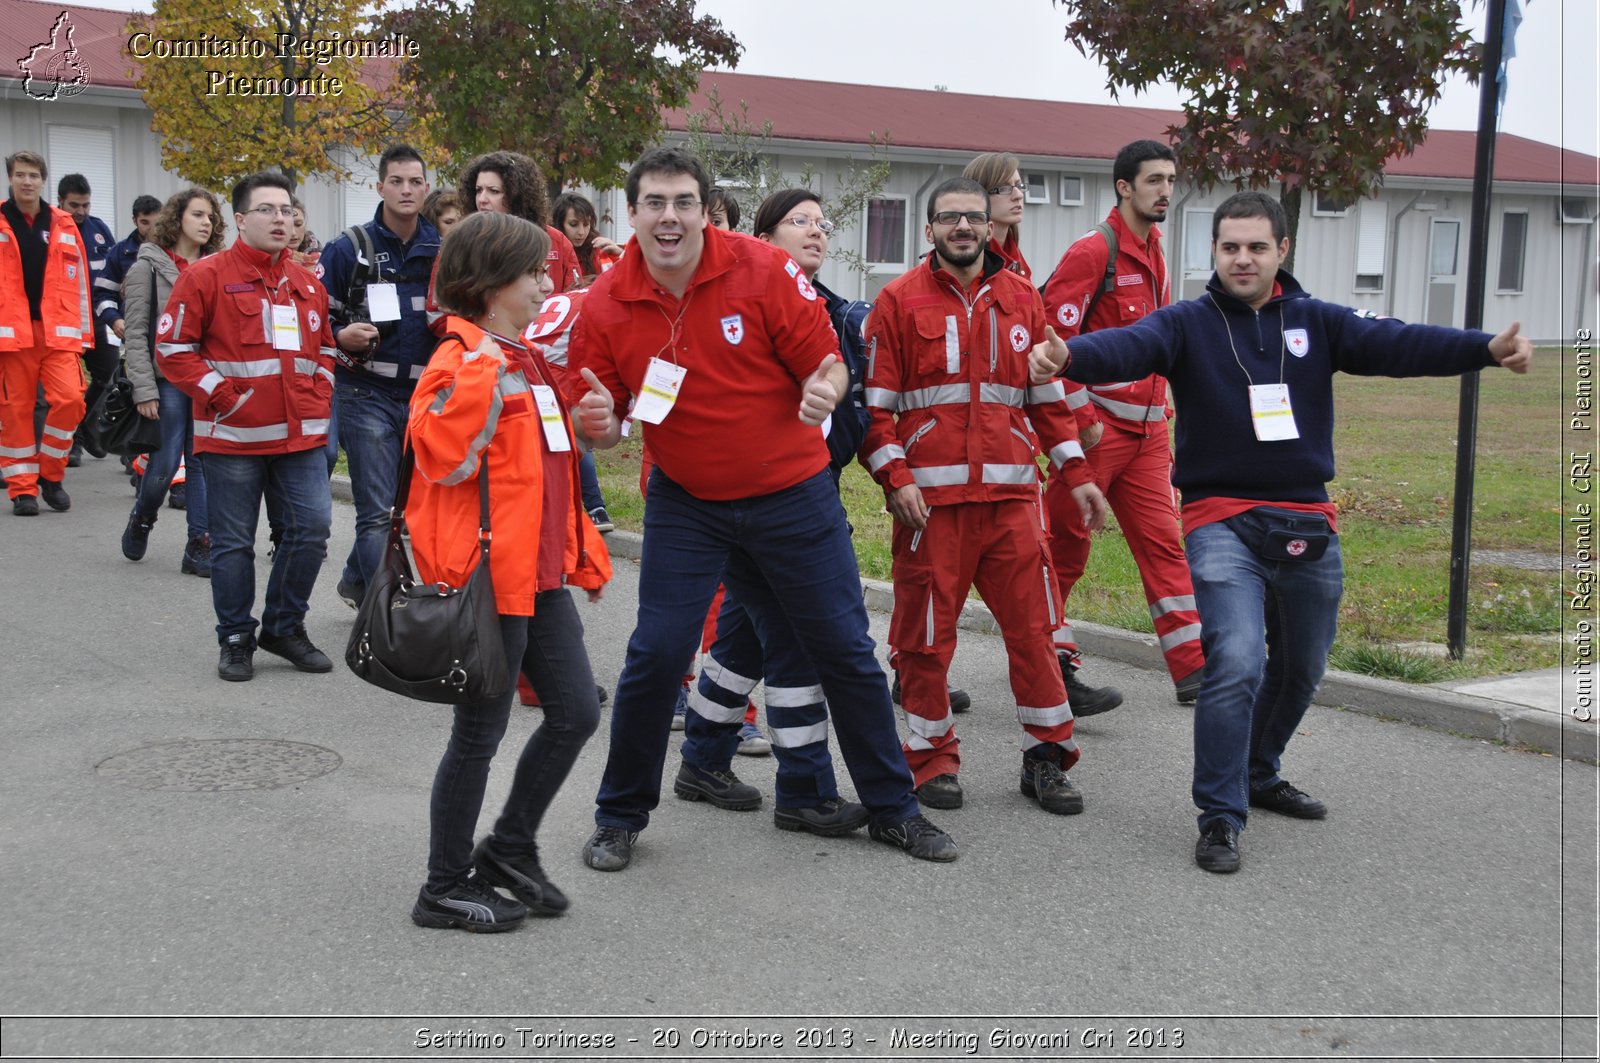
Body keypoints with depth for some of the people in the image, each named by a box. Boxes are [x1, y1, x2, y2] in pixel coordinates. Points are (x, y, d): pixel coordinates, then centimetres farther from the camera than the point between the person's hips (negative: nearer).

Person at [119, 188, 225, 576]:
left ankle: (199, 547, 7)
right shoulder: (149, 266, -1)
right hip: (169, 379, -4)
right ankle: (140, 521, 26)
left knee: (203, 463, 3)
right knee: (165, 463, -3)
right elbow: (135, 333, -4)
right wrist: (144, 390, -11)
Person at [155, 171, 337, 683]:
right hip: (233, 437, -4)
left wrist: (319, 395, 9)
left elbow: (324, 347, 24)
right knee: (233, 542, 4)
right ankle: (236, 640, 18)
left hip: (301, 436, 5)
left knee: (311, 529, 0)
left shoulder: (308, 284, 13)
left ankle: (285, 628, 19)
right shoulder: (206, 276, -3)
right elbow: (172, 347, -5)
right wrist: (220, 395, -12)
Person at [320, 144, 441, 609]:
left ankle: (356, 580, 34)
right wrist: (341, 336, -19)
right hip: (366, 393, -4)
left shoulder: (442, 249, 7)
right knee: (377, 511, -6)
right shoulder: (350, 249, -3)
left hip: (425, 393, 4)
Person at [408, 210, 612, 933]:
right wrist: (480, 372, -31)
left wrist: (581, 550, 24)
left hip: (541, 575, 9)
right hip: (488, 577, -9)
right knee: (480, 733, 1)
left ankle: (509, 847, 28)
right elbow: (443, 459, -28)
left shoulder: (526, 360, 16)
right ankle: (445, 888, 17)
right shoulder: (462, 362, -14)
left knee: (576, 711, 10)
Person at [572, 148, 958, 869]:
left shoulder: (762, 271, -14)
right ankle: (619, 817, 16)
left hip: (792, 493, 0)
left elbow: (827, 363, -9)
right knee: (656, 654, -4)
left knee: (844, 648, 7)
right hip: (685, 504, 1)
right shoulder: (606, 305, -9)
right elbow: (603, 427, 0)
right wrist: (599, 423, -24)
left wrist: (824, 392, -32)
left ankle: (893, 808, 23)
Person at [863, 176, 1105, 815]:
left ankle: (1046, 757, 16)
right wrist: (895, 479, -11)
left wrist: (1077, 473, 10)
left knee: (1032, 626, 3)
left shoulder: (1021, 300, 13)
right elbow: (875, 402, 0)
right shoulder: (900, 301, 3)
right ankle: (934, 759, 17)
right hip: (930, 497, -3)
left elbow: (1049, 396, 17)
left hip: (1010, 496, 3)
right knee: (926, 635, 2)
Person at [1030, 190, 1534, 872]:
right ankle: (1220, 817, -7)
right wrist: (1069, 356, -45)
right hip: (1222, 524, -4)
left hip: (1308, 527, 4)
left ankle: (1259, 776, 42)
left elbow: (1395, 344, -9)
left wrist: (1488, 349, -26)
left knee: (1302, 669, 18)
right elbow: (1128, 347, -22)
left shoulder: (1316, 323, 5)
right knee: (1236, 664, -20)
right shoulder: (1187, 324, -2)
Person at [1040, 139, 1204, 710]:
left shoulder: (1152, 251, 15)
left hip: (1146, 428, 8)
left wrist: (1160, 413, 19)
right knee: (1066, 544, 1)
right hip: (1097, 426, -8)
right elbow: (1055, 336, -16)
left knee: (1163, 540, 7)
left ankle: (1193, 667, 9)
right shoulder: (1093, 251, -11)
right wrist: (1081, 416, -17)